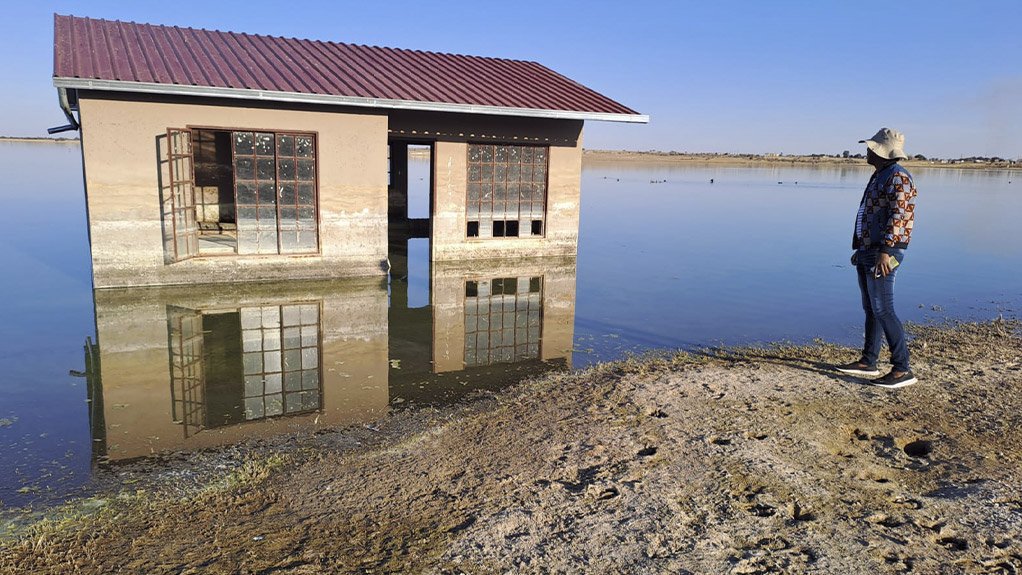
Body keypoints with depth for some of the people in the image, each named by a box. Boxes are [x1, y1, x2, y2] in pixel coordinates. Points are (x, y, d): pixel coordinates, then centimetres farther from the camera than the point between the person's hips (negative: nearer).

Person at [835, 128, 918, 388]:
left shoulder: (898, 177, -12)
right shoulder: (879, 177, 19)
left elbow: (898, 217, -21)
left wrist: (884, 251, -28)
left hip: (884, 253, -10)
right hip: (868, 251, 10)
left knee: (883, 310, -12)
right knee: (871, 309, 13)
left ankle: (902, 370, -8)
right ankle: (868, 362, 21)